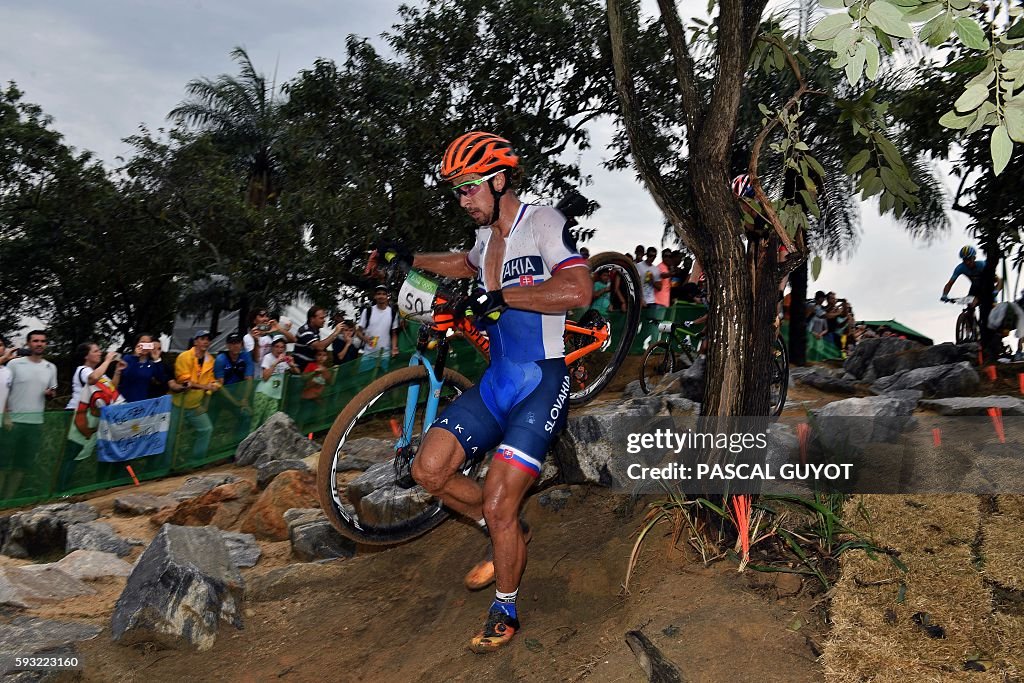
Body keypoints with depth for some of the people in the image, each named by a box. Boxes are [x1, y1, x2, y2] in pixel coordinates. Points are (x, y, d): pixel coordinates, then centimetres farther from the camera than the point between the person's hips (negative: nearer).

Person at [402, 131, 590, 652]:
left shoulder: (541, 222, -11)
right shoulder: (488, 234, 13)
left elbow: (579, 290, -28)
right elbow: (467, 264, 39)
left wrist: (501, 296, -24)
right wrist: (410, 260, 29)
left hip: (540, 384, -8)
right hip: (496, 380, 8)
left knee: (497, 506, -9)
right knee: (428, 470, -1)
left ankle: (504, 613, 17)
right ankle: (509, 535, 22)